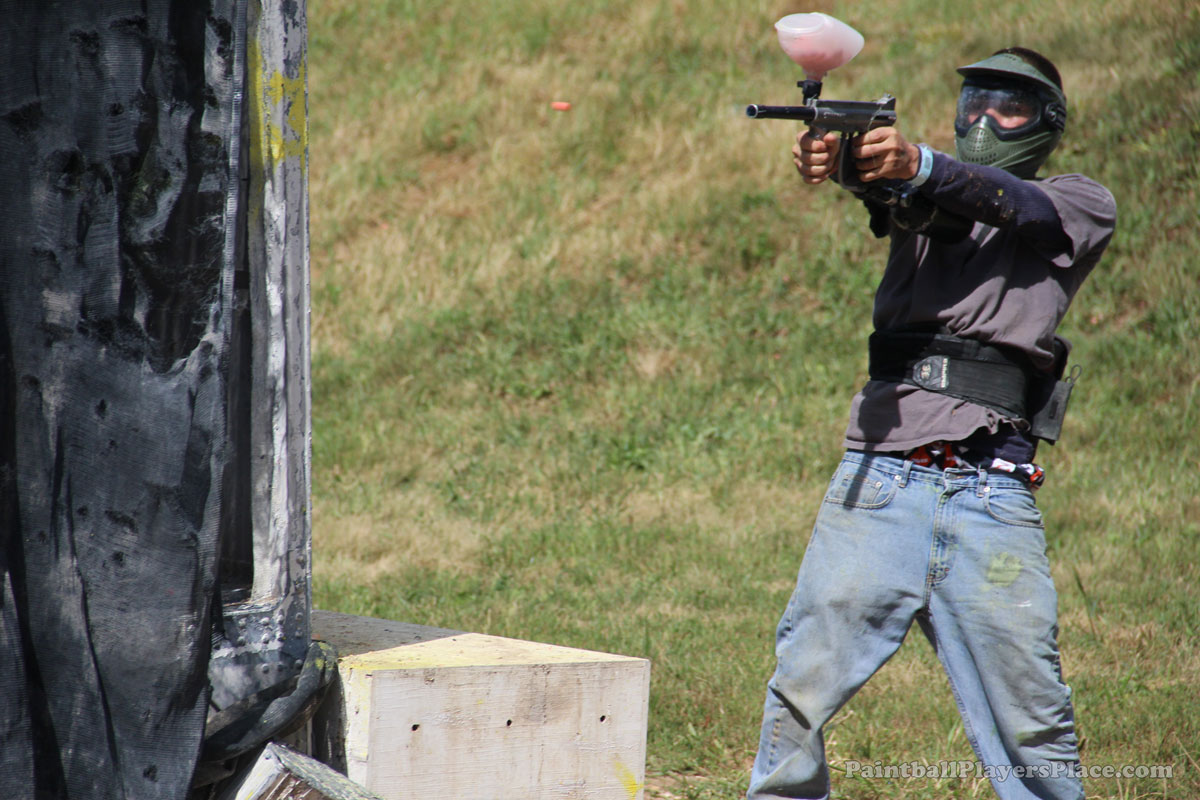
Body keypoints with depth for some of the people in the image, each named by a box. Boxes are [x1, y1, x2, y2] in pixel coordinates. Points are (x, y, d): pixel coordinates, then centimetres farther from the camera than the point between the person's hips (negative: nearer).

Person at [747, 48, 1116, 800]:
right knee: (800, 694, -3)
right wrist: (834, 162, -31)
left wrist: (920, 165, -30)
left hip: (992, 495, -2)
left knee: (1031, 719, -2)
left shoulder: (1082, 206, 12)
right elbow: (892, 196, -6)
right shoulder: (924, 192, 18)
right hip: (879, 480, 2)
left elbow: (1010, 205, -10)